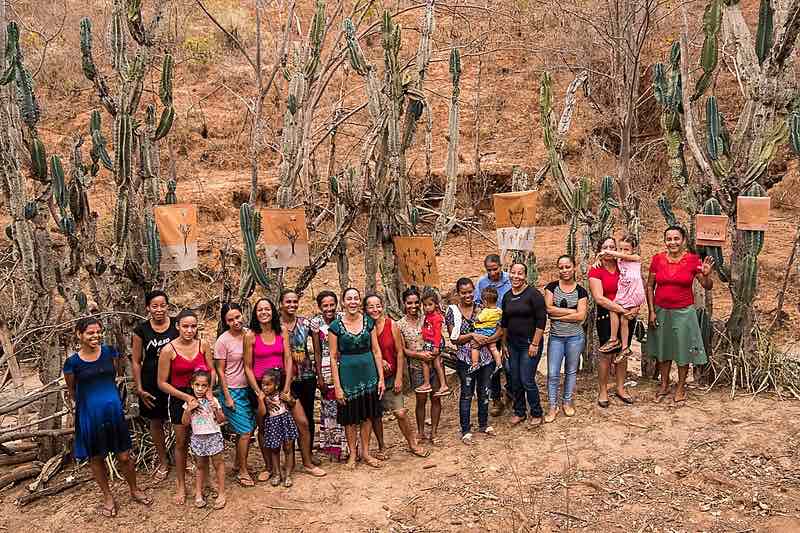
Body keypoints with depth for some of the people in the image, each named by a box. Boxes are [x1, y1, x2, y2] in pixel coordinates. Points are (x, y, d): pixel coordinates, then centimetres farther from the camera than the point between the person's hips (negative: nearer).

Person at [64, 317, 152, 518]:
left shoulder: (110, 352, -4)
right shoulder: (72, 362, -10)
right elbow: (71, 391, 6)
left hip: (114, 411, 1)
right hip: (89, 414, -1)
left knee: (124, 456, 8)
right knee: (96, 458, 14)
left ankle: (134, 490, 32)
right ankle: (108, 497, 34)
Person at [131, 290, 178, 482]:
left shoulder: (177, 325, -5)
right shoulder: (141, 330, -4)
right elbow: (136, 361, 1)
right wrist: (139, 388, -2)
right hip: (152, 384, 1)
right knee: (156, 422, 14)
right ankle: (163, 462, 32)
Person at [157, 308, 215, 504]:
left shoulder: (203, 345, -6)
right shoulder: (168, 350, -14)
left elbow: (212, 371, 3)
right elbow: (162, 383, -10)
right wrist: (186, 397, -16)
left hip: (201, 397, 2)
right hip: (179, 398, -2)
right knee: (181, 443, 9)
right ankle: (181, 486, 25)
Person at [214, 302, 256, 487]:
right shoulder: (223, 341, -13)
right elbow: (220, 371, -9)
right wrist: (227, 397, -11)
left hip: (248, 389, 5)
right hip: (232, 391, -5)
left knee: (248, 429, 11)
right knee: (245, 431, -4)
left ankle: (238, 464, 31)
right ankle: (242, 472, 11)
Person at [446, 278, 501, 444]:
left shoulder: (482, 308, 2)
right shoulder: (452, 311, -4)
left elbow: (500, 331, 1)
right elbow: (454, 338, -6)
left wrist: (484, 340, -14)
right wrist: (472, 335, -18)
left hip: (486, 357, 3)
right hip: (465, 359, -3)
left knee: (484, 392, 15)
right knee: (467, 394, 6)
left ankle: (483, 424, 34)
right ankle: (466, 430, 19)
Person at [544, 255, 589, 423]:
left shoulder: (581, 291, -2)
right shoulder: (551, 287, 0)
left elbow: (581, 316, -12)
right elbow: (549, 309, -12)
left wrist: (558, 315, -15)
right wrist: (572, 311, -14)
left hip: (575, 337, 0)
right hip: (555, 337, 0)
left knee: (571, 371, 13)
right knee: (553, 373, 0)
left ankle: (567, 401, 30)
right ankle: (552, 405, 13)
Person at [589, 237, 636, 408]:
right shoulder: (596, 271, -7)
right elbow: (599, 298, -16)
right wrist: (622, 310, -18)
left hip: (626, 315, 4)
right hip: (606, 317, -4)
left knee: (623, 353, 12)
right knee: (607, 354, 1)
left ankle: (620, 389, 26)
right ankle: (602, 391, 15)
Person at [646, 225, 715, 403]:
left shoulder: (693, 260, -6)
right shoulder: (658, 259, -3)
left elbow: (708, 286, -2)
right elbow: (650, 286, 2)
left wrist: (706, 275, -24)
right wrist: (651, 311, -2)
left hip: (684, 312, -2)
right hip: (661, 312, 2)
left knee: (683, 350, 8)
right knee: (663, 349, 14)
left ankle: (681, 387, 25)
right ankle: (664, 385, 30)